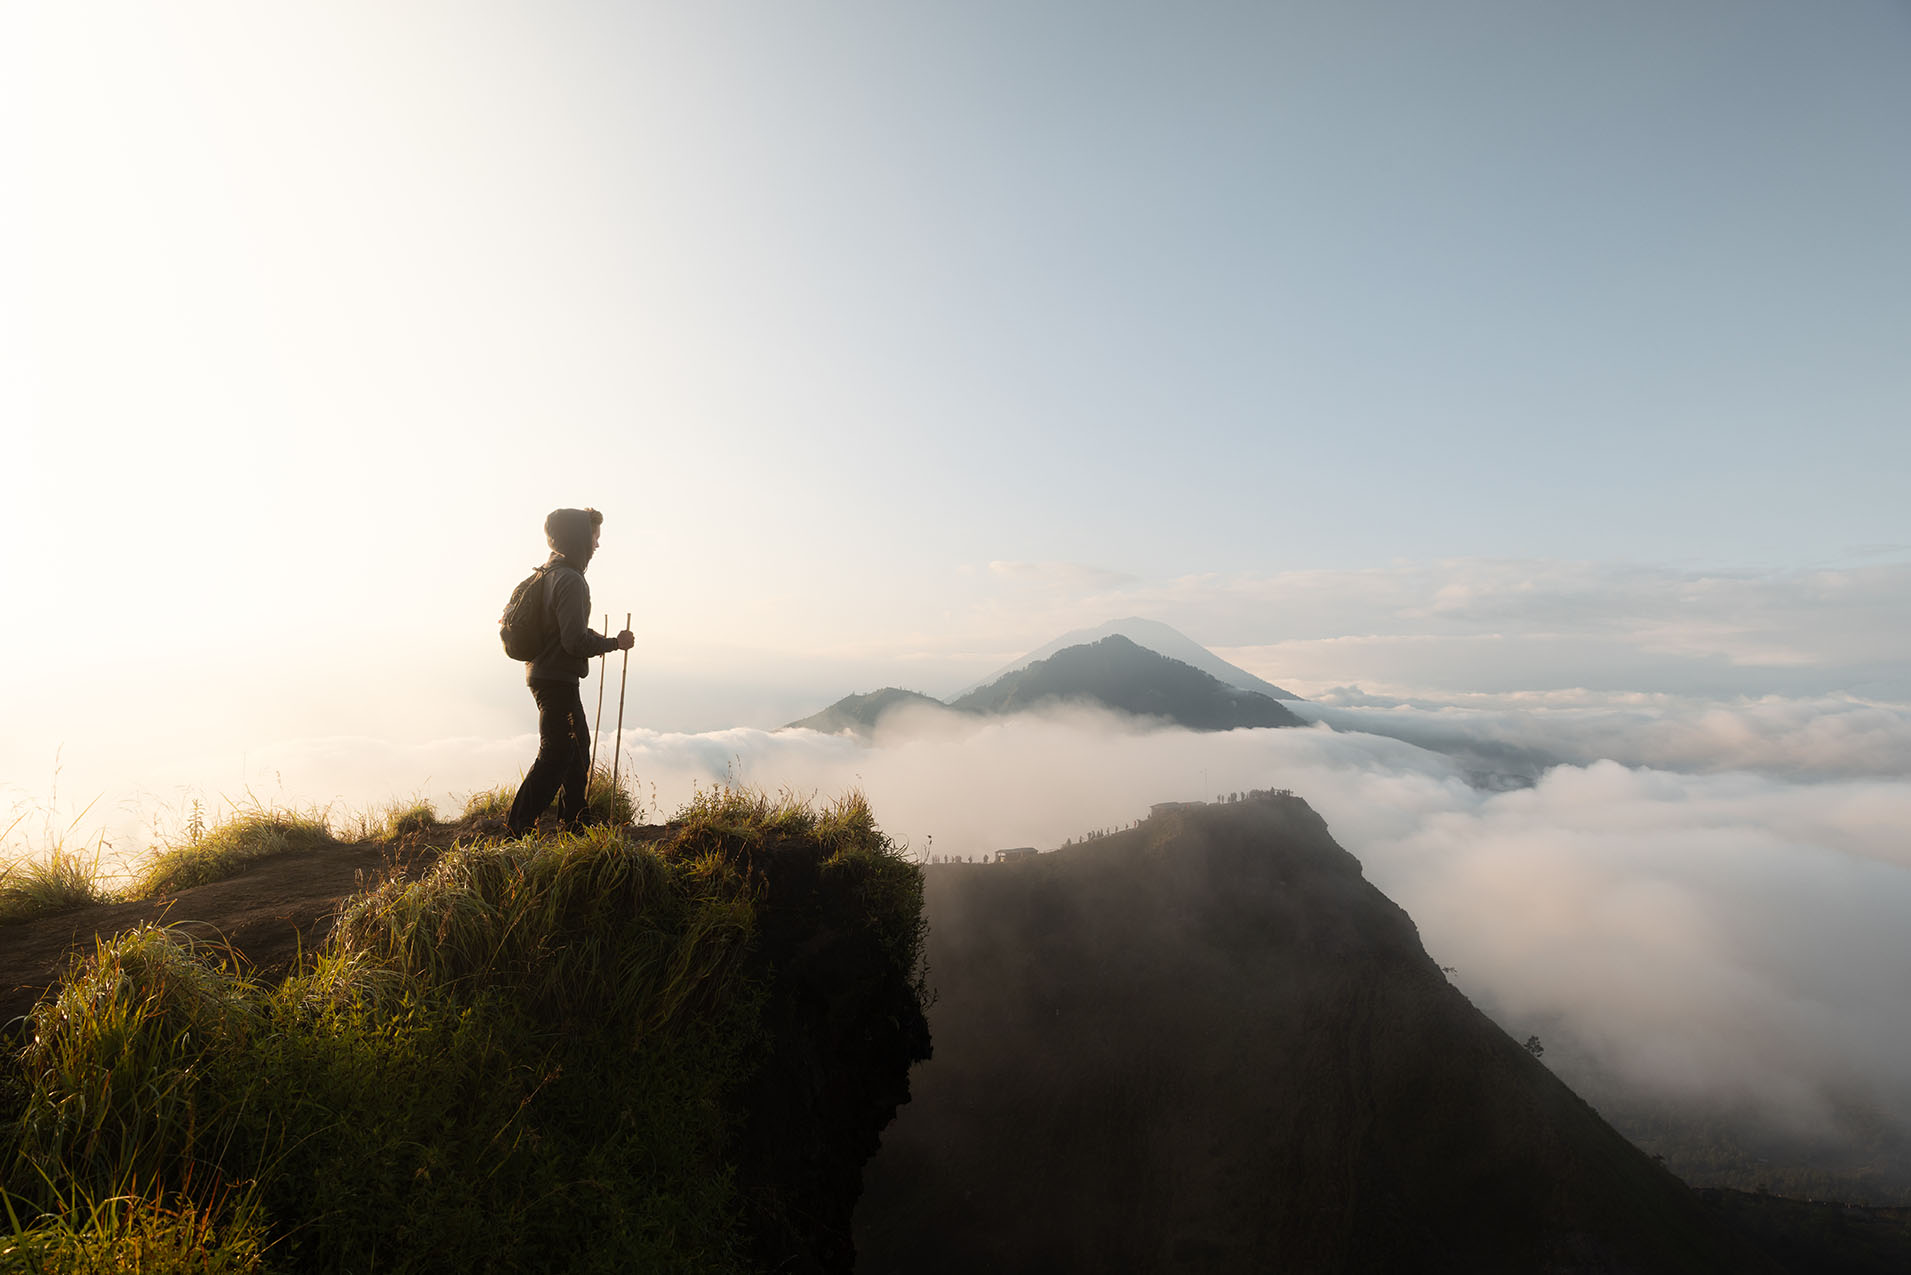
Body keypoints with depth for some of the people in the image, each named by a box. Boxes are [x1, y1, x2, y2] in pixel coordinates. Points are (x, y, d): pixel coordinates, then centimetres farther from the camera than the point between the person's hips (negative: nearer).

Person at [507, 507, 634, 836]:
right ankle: (520, 826, 1)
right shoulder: (570, 580, -20)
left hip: (546, 673, 11)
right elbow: (575, 641, -25)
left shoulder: (550, 573, 11)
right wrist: (615, 642, -11)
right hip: (557, 679, -11)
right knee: (557, 753, -5)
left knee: (578, 742, 19)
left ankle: (575, 818, 30)